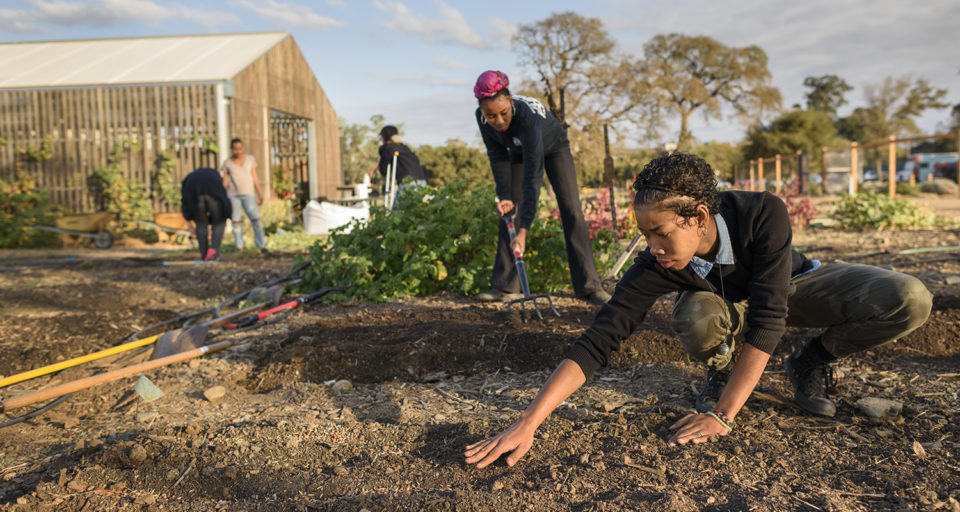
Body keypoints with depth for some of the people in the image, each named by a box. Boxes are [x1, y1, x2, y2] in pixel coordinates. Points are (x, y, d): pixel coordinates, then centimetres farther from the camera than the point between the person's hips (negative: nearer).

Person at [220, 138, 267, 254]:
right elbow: (225, 182, 3)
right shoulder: (227, 163, 1)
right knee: (236, 222, -2)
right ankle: (239, 248, 4)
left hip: (248, 195, 0)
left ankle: (262, 246, -8)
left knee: (256, 219, -11)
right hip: (233, 195, 0)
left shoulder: (250, 159, 2)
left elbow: (255, 178, 3)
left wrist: (260, 194, -1)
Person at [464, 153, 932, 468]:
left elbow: (766, 319, -40)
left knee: (908, 301, -25)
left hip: (792, 284, 0)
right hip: (729, 302, 0)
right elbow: (598, 340, -39)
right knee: (696, 319, -38)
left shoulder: (764, 214, -39)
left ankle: (810, 362, 0)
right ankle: (721, 369, -2)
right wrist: (527, 423, -47)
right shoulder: (655, 265, -34)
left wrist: (722, 416, -43)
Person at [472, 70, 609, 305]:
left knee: (571, 210, -14)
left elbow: (533, 175, -46)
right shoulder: (482, 118, -28)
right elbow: (498, 157, -14)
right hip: (519, 152, 5)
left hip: (554, 148, -4)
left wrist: (524, 230, -49)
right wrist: (504, 197, -25)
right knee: (508, 211, -6)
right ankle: (504, 286, -2)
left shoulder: (527, 115, -43)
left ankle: (589, 287, -10)